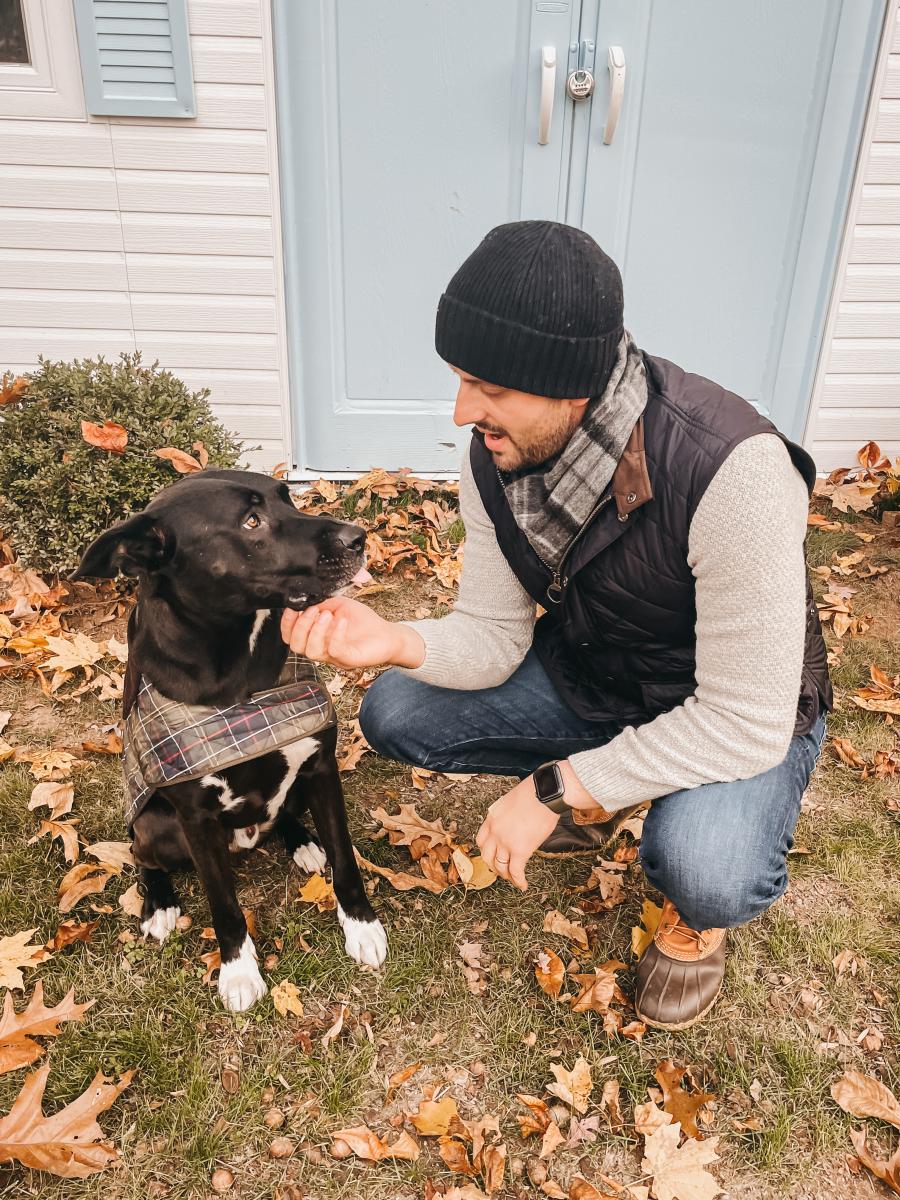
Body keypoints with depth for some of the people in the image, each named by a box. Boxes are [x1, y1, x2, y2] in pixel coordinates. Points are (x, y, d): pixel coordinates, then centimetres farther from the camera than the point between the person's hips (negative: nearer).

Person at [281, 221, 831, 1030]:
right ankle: (600, 791, 15)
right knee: (395, 713, -6)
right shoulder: (496, 459, -16)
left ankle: (696, 915, 6)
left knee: (707, 872, -35)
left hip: (743, 714, -5)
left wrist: (557, 787, -28)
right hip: (587, 674, 6)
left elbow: (746, 722, -30)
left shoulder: (731, 471, -36)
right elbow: (495, 640, -9)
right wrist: (398, 642, -31)